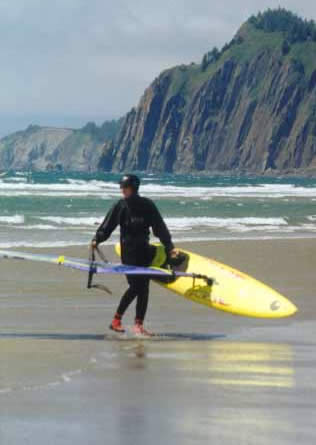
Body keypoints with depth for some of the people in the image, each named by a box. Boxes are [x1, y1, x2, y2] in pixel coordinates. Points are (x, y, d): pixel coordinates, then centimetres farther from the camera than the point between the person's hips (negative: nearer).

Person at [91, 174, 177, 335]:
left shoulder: (147, 206, 3)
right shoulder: (120, 206, 3)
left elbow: (160, 227, 4)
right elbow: (107, 226, 1)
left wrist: (169, 247, -1)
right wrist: (97, 240, -15)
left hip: (144, 249, 2)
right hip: (128, 250, -2)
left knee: (144, 287, -1)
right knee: (135, 286, -12)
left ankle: (139, 324, 3)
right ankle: (116, 320, -2)